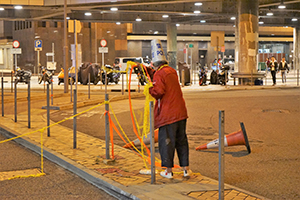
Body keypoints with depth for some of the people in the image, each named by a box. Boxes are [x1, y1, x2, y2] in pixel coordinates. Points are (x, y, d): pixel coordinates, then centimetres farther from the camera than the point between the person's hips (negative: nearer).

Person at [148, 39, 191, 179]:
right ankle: (186, 169, 15)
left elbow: (158, 92, -21)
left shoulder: (159, 74, -10)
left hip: (167, 114, -7)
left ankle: (168, 171, 7)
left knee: (166, 141, 2)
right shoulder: (172, 72, 13)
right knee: (181, 141, 12)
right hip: (180, 112, 7)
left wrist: (150, 89, 1)